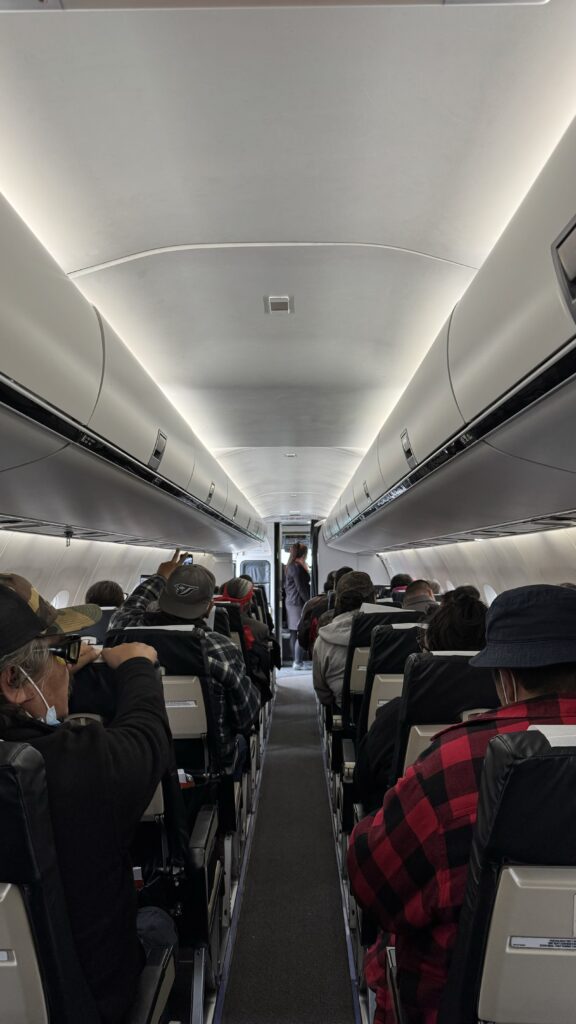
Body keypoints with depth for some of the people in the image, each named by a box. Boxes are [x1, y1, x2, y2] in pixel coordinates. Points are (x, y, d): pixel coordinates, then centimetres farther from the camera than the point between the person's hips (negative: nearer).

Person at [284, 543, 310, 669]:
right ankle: (298, 662, -3)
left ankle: (296, 660, 18)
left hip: (290, 602, 10)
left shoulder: (290, 566, 13)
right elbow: (301, 588, -17)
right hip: (298, 603, -10)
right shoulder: (297, 567, -15)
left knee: (294, 634, 12)